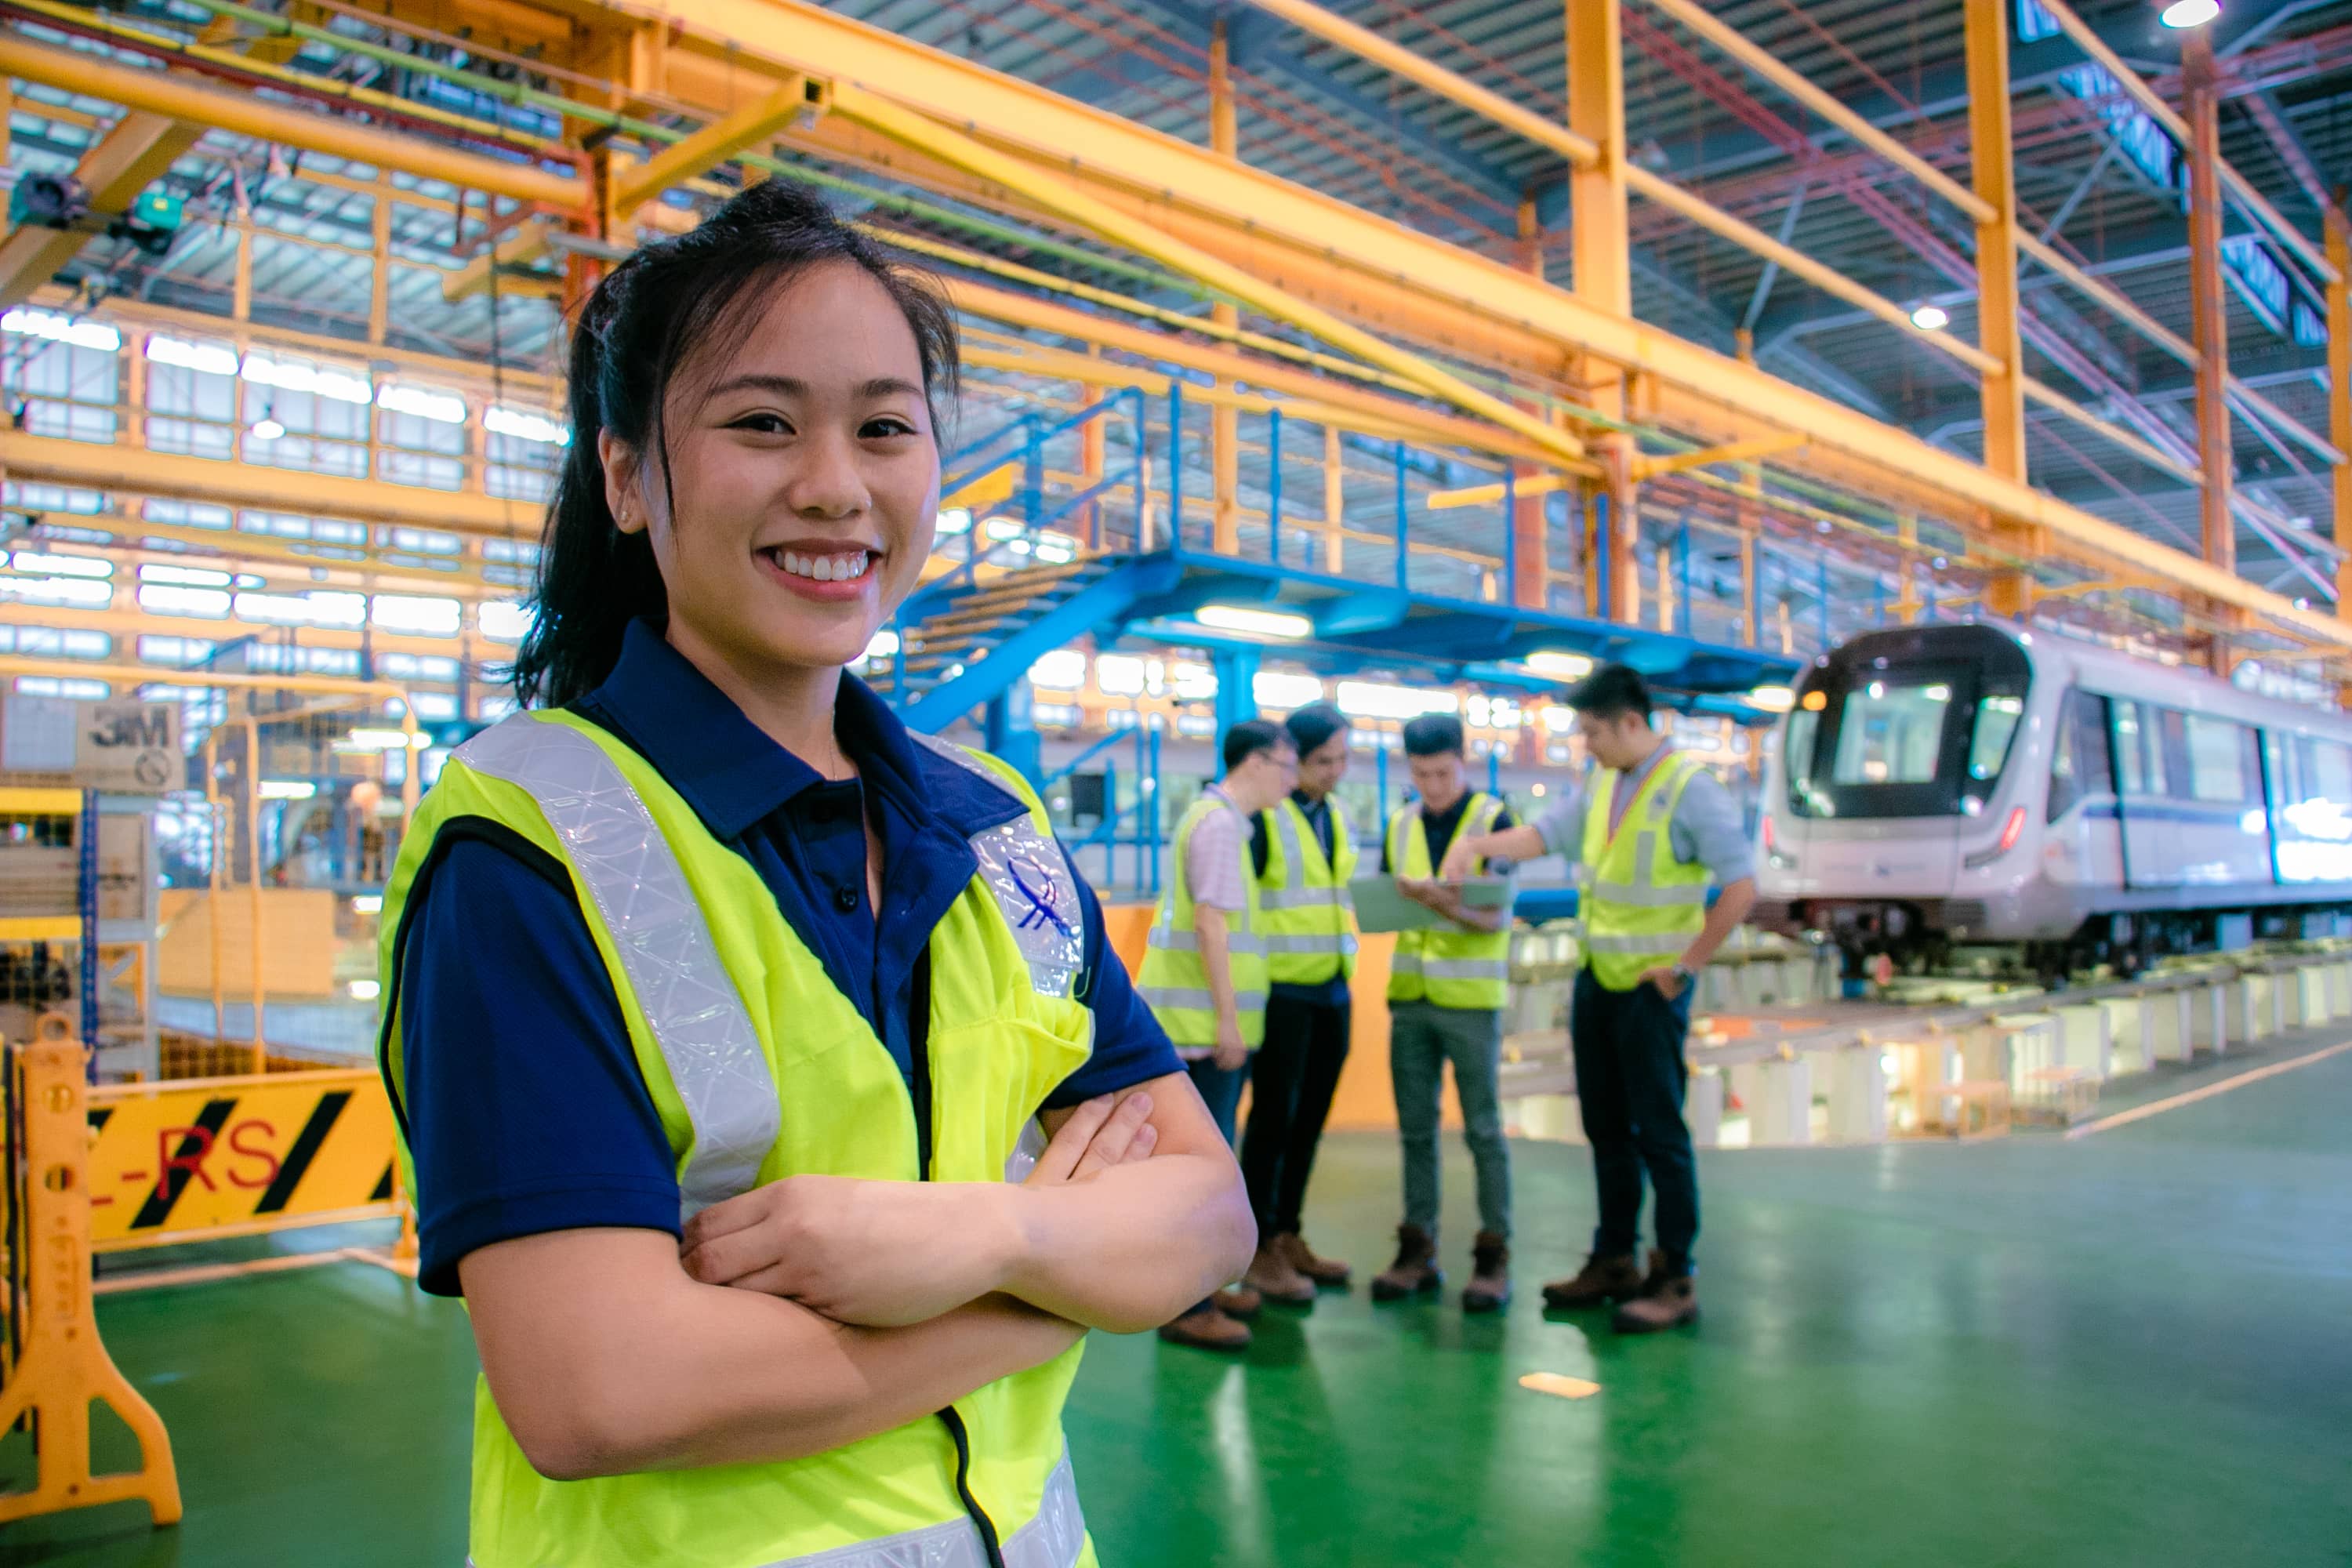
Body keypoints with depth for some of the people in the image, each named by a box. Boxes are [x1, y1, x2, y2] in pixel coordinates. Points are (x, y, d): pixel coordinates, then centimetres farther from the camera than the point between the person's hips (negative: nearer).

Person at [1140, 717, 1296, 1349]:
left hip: (1210, 1024, 10)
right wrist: (1228, 1021, -19)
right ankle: (1186, 1308, -2)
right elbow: (1211, 924, -20)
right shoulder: (1218, 824, -14)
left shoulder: (1221, 819, 17)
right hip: (1204, 1025, -10)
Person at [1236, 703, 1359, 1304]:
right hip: (1282, 990, -7)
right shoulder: (1262, 816, -9)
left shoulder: (1337, 818, 14)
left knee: (1310, 1118, 11)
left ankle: (1288, 1236, 22)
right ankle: (1258, 1250, 9)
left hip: (1332, 991, 7)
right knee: (1273, 1117, -1)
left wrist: (1348, 972, 15)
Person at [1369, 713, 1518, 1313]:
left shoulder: (1493, 819, -4)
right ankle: (1417, 1250, 17)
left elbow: (1498, 916, -10)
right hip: (1409, 997, 4)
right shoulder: (1400, 826, 10)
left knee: (1483, 1130, 1)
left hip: (1470, 999, -4)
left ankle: (1493, 1255, 9)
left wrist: (1450, 906, -29)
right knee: (1416, 1129, 9)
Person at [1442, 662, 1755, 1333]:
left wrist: (1687, 965, -14)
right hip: (1597, 976, 7)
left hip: (1651, 986, -7)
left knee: (1659, 1131, -1)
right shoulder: (1603, 783, 8)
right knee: (1606, 1128, 14)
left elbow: (1740, 887, -16)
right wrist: (1479, 844, -5)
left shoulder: (1689, 787, -15)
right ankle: (1615, 1261, 27)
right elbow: (1545, 833, 12)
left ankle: (1676, 1280, 9)